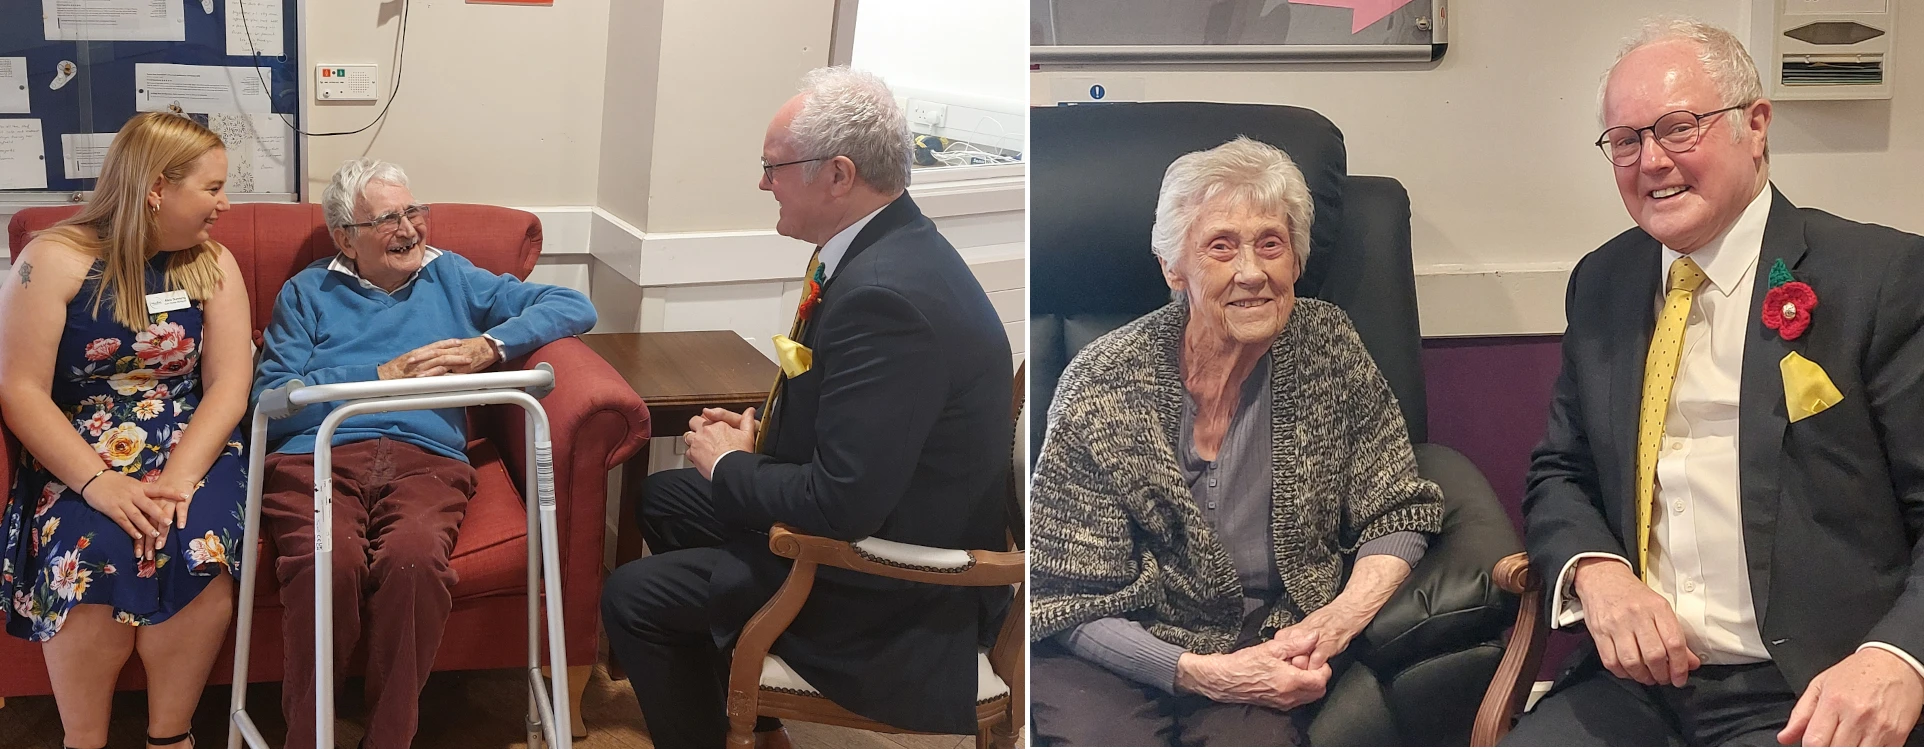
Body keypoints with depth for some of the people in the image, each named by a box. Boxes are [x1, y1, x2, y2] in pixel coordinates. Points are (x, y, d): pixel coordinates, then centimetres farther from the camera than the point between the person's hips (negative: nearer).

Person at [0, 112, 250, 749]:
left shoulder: (213, 266, 8)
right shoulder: (55, 260, -2)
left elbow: (228, 386, -2)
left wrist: (178, 477, -20)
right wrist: (98, 482, -23)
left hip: (192, 448, 2)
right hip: (79, 454, -2)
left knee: (197, 548, -30)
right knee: (92, 554, -33)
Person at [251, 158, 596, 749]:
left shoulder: (451, 277, 27)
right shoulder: (308, 292, 24)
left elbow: (575, 307, 17)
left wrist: (489, 346, 2)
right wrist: (382, 377, 2)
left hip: (426, 457, 1)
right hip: (317, 456, 0)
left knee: (414, 557, -37)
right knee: (329, 561, -37)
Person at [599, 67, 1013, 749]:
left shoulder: (886, 294, -31)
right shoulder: (895, 248, 1)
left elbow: (844, 504, -31)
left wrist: (731, 466, -14)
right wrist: (762, 438, 1)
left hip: (893, 593, -10)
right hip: (880, 518, 10)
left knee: (632, 596, -6)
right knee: (663, 497, 23)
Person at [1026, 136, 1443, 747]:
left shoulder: (1327, 346, -1)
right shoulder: (1102, 385, -10)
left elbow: (1398, 516, 6)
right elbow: (1070, 601, -8)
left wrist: (1335, 622, -14)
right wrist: (1202, 673, -21)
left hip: (1270, 643, 2)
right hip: (1118, 654, -1)